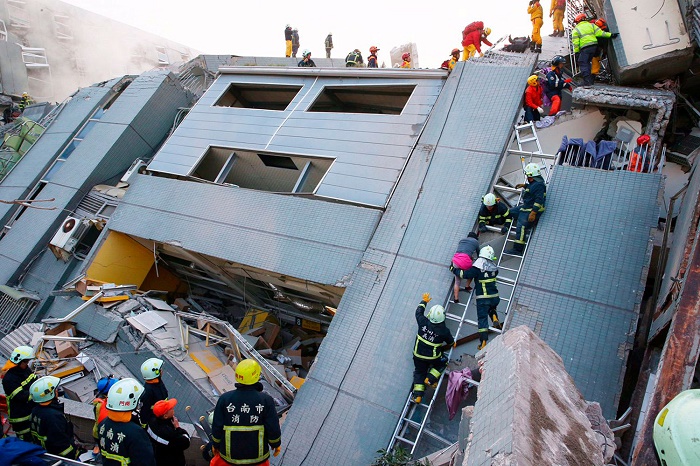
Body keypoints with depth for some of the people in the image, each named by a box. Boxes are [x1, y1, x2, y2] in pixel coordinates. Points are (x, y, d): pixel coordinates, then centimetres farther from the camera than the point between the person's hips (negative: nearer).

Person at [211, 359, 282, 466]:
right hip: (257, 455, -1)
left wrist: (216, 444, 11)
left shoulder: (224, 399, -14)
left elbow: (217, 427, -7)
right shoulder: (266, 400, -17)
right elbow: (273, 428, -12)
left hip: (230, 453, 1)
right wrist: (276, 444, 6)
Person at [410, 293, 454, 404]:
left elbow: (418, 312, 5)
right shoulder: (444, 330, -20)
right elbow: (450, 342, 1)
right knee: (443, 361, 27)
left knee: (419, 373, 19)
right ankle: (430, 379, 14)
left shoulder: (423, 322, -17)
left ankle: (417, 395, 11)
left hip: (418, 355, 3)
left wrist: (424, 301, 21)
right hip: (433, 357, -2)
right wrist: (453, 343, 26)